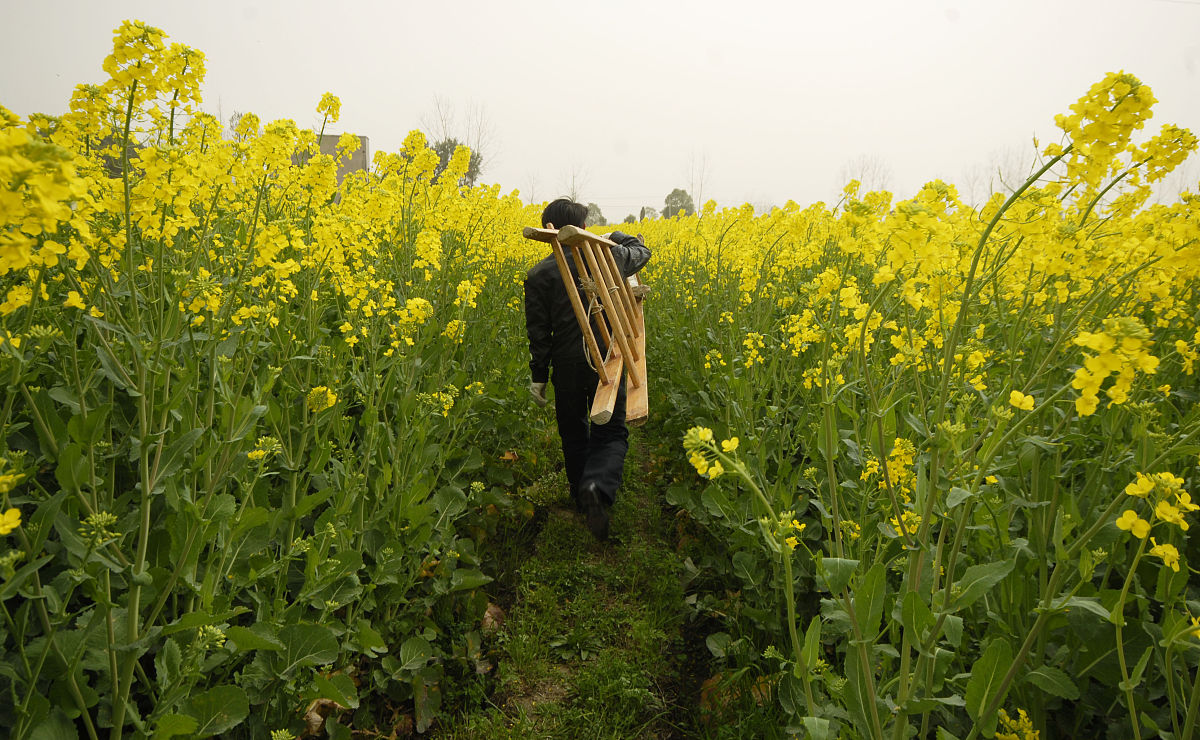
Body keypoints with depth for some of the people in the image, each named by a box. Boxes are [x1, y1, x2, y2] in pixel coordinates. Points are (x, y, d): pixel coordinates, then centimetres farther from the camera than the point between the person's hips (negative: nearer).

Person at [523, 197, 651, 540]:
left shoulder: (539, 275, -4)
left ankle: (583, 499, 31)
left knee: (573, 434, 19)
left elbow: (538, 331, -4)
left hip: (567, 363, 0)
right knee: (611, 433, 6)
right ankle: (598, 488, -22)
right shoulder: (607, 256, 0)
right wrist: (614, 235, 40)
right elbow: (641, 251, 23)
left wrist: (538, 377, 4)